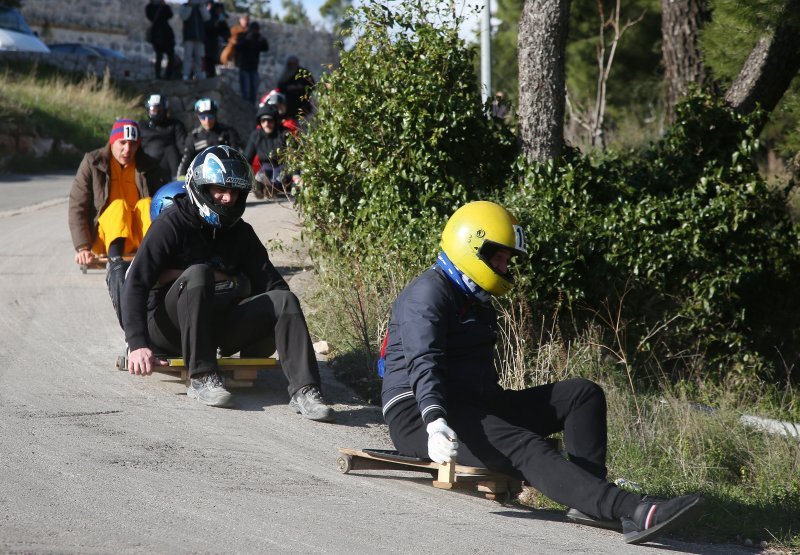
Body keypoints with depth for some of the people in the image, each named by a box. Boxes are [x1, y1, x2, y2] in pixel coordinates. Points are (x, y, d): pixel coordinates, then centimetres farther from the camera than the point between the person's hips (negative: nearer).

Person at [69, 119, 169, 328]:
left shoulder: (149, 167, 7)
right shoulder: (93, 163, 3)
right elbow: (77, 207, -2)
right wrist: (82, 247, -16)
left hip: (140, 238, 1)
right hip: (104, 238, -1)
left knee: (146, 204, -26)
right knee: (119, 205, -30)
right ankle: (115, 266, -57)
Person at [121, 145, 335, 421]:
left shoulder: (240, 233, 10)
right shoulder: (172, 224, -8)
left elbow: (270, 283, 10)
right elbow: (136, 283, -15)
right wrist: (138, 343, -27)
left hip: (217, 325, 5)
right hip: (169, 324, -5)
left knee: (284, 299, -16)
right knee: (198, 273, -33)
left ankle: (304, 390, -29)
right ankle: (202, 377, -32)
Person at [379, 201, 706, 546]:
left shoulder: (475, 300, 20)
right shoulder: (429, 294, -12)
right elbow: (424, 365, -27)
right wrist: (436, 424, -41)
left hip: (474, 406, 10)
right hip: (422, 414, -10)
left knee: (583, 394, 0)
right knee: (525, 447, -34)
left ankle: (591, 502, -18)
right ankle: (635, 513, -51)